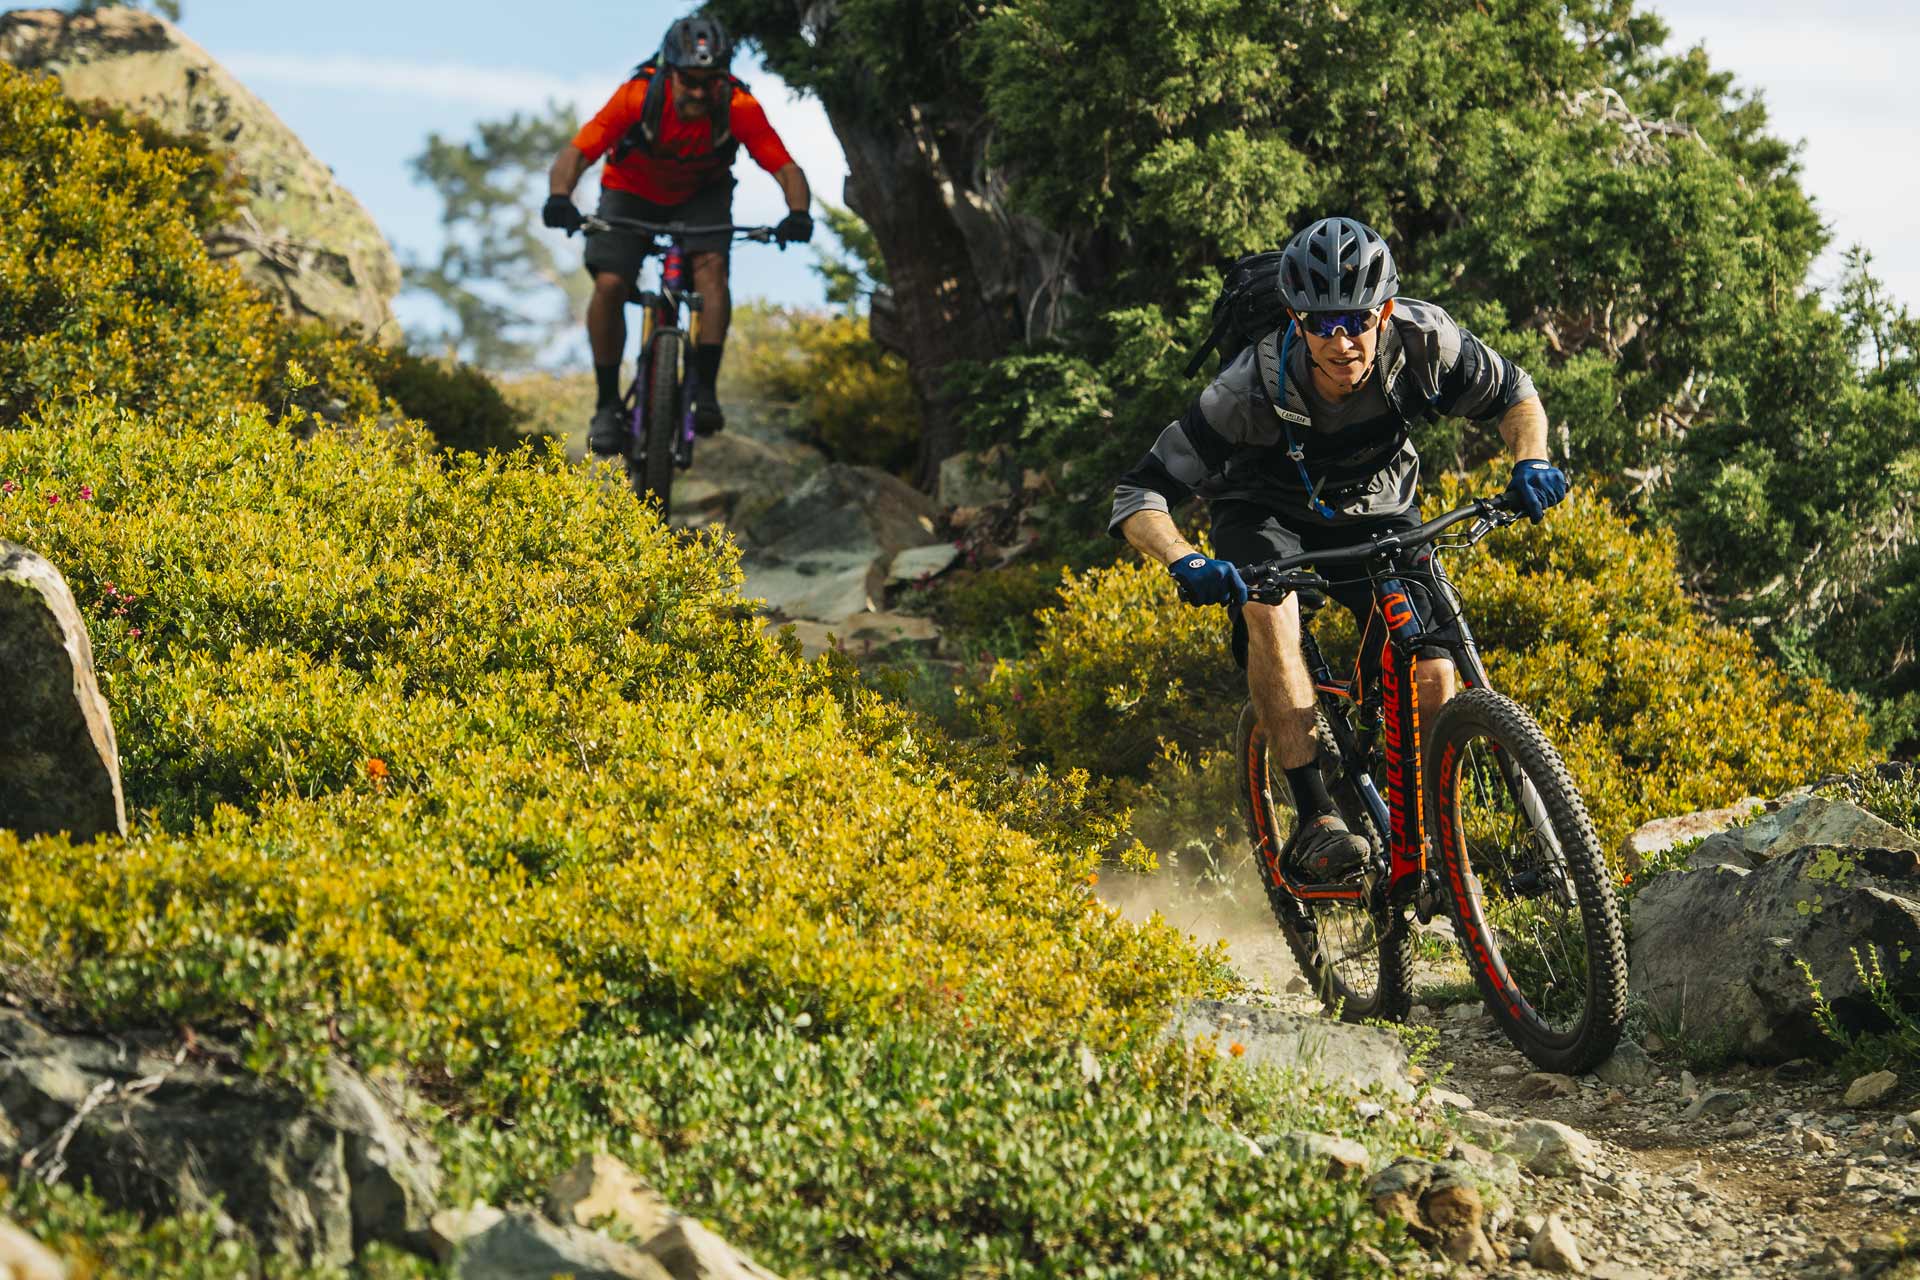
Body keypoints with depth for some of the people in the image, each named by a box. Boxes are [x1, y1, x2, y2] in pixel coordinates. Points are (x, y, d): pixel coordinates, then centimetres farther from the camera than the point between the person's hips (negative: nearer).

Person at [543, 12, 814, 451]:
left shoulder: (741, 109, -30)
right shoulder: (637, 97, -33)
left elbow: (786, 168, -29)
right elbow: (575, 153, -35)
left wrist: (798, 213, -49)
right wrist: (560, 198, -55)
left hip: (701, 195, 1)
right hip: (632, 191, -1)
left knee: (711, 265, -27)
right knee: (609, 284, -19)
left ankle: (705, 390, -21)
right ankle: (607, 405, -4)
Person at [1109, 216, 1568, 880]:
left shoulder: (1423, 340, -27)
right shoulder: (1255, 388, -34)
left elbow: (1513, 394, -7)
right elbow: (1138, 498, -32)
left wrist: (1531, 461, -27)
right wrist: (1187, 563, -51)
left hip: (1376, 513, 2)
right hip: (1267, 517, -2)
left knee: (1434, 680, -17)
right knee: (1269, 606, -36)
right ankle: (1316, 820, -34)